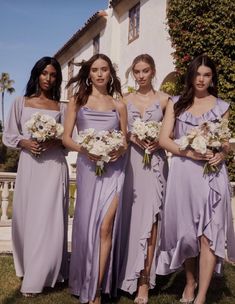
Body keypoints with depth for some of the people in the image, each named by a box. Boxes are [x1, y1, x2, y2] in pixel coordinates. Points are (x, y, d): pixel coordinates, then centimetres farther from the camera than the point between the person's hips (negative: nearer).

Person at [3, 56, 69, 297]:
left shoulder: (60, 107, 10)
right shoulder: (21, 102, 10)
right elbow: (9, 135, 8)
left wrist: (55, 142, -12)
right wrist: (25, 143, -10)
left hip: (54, 166, 0)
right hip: (29, 165, 1)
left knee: (49, 219, -4)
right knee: (26, 217, 4)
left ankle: (36, 280, 3)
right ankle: (28, 268, 22)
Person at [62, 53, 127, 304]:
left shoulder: (119, 105, 13)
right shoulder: (77, 101, 10)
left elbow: (125, 140, 15)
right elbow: (66, 138, 4)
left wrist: (120, 149, -8)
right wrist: (84, 149, -15)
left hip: (113, 169, 0)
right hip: (87, 167, 0)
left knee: (105, 227, -10)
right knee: (86, 225, 5)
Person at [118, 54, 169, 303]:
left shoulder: (164, 99, 7)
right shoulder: (125, 100, 10)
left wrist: (160, 141, -10)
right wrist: (132, 138, -9)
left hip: (155, 162, -1)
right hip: (130, 161, 2)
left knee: (149, 217, -7)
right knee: (130, 215, 3)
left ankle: (144, 280, -2)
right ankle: (129, 274, 17)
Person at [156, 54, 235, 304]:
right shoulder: (176, 103, 7)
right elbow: (163, 139, 0)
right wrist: (189, 152, -15)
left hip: (211, 173, 0)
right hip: (183, 173, 1)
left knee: (209, 233, -5)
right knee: (186, 230, 9)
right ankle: (190, 282, 30)